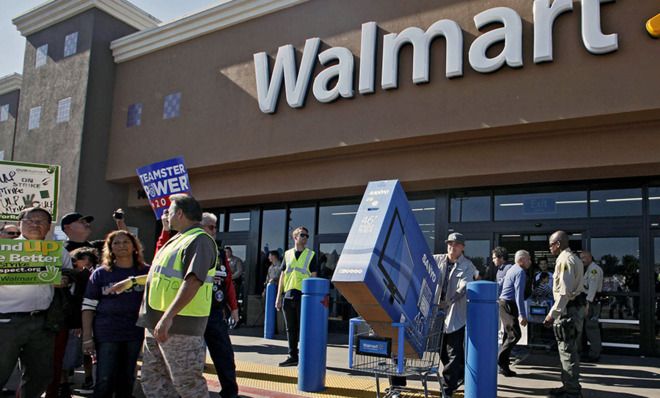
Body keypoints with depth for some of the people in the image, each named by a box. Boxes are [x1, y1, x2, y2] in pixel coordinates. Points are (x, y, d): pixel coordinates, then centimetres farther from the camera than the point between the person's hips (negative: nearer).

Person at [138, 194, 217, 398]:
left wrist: (168, 316, -34)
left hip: (179, 325, -10)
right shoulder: (178, 239, 18)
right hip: (157, 323, 10)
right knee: (153, 381, 16)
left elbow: (193, 281, -27)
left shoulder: (199, 240, -14)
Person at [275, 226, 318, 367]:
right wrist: (278, 297, 8)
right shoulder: (288, 254, 12)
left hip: (303, 295, -4)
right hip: (289, 295, 4)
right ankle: (292, 356, 18)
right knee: (290, 328, 9)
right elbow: (282, 276, 13)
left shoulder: (311, 255, 4)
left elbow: (313, 277, 1)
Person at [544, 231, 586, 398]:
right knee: (570, 350, 17)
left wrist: (553, 313, -19)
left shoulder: (564, 260, -15)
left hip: (568, 309, -10)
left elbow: (564, 291, -21)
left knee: (567, 351, -4)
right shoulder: (575, 259, 16)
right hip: (577, 307, 10)